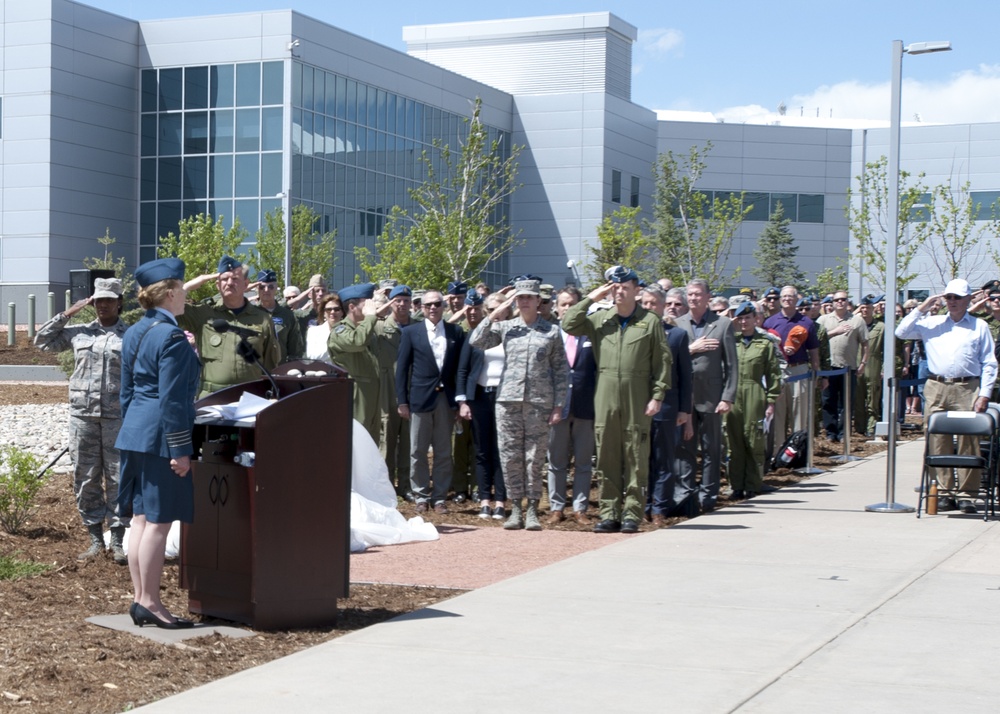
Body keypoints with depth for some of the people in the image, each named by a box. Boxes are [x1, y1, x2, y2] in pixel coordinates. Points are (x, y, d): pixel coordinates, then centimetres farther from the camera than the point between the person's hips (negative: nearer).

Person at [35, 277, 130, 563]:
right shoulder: (79, 332, 11)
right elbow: (43, 341, 16)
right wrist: (67, 314, 8)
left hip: (118, 417, -3)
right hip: (82, 414, 3)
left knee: (118, 479, -1)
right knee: (85, 479, 6)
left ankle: (118, 541, 7)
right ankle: (95, 539, 15)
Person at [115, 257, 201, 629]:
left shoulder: (134, 333, 12)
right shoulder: (172, 336, -15)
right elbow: (173, 399, -18)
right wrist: (180, 450, -16)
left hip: (133, 435, 9)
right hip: (161, 438, -9)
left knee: (140, 519, 11)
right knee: (159, 522, -4)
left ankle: (141, 598, 16)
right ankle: (150, 602, 0)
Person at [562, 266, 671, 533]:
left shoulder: (650, 321, 4)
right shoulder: (599, 319, 11)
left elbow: (663, 362, 3)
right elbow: (568, 324, 2)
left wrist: (658, 395, -5)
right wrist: (590, 298, 0)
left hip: (637, 400, -2)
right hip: (605, 398, 2)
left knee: (636, 457, 0)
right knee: (607, 456, 4)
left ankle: (632, 513, 5)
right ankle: (609, 512, 10)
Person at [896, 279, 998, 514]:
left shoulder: (979, 327, 10)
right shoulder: (931, 324, 14)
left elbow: (989, 363, 7)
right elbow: (901, 333, 7)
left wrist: (985, 394, -3)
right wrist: (921, 309, 3)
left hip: (967, 389, -2)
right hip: (936, 388, 2)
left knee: (968, 441, -4)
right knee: (938, 441, 0)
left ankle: (967, 494, 0)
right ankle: (944, 492, 5)